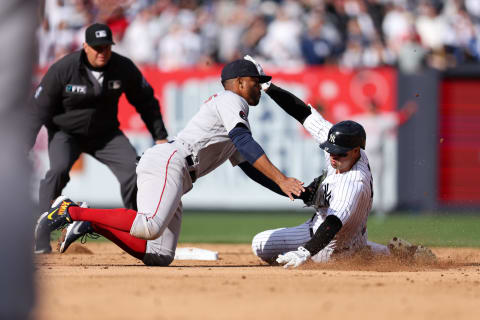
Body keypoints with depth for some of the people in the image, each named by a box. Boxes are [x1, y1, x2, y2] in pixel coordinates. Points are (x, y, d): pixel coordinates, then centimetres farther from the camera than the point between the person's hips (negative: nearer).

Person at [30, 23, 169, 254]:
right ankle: (41, 239, -25)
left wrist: (160, 137, -1)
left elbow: (145, 101, 2)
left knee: (133, 168, -12)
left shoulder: (124, 68, -13)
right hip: (66, 132, -3)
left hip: (105, 133, 3)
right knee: (58, 169, -29)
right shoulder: (62, 70, -22)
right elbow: (39, 109, -19)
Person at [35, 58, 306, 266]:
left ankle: (92, 223, 1)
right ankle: (72, 211, -24)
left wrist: (292, 192, 24)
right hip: (167, 162, -10)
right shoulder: (230, 100, 4)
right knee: (150, 227, -34)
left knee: (160, 257, -3)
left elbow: (250, 166, 33)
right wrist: (281, 180, -19)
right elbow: (246, 143, -13)